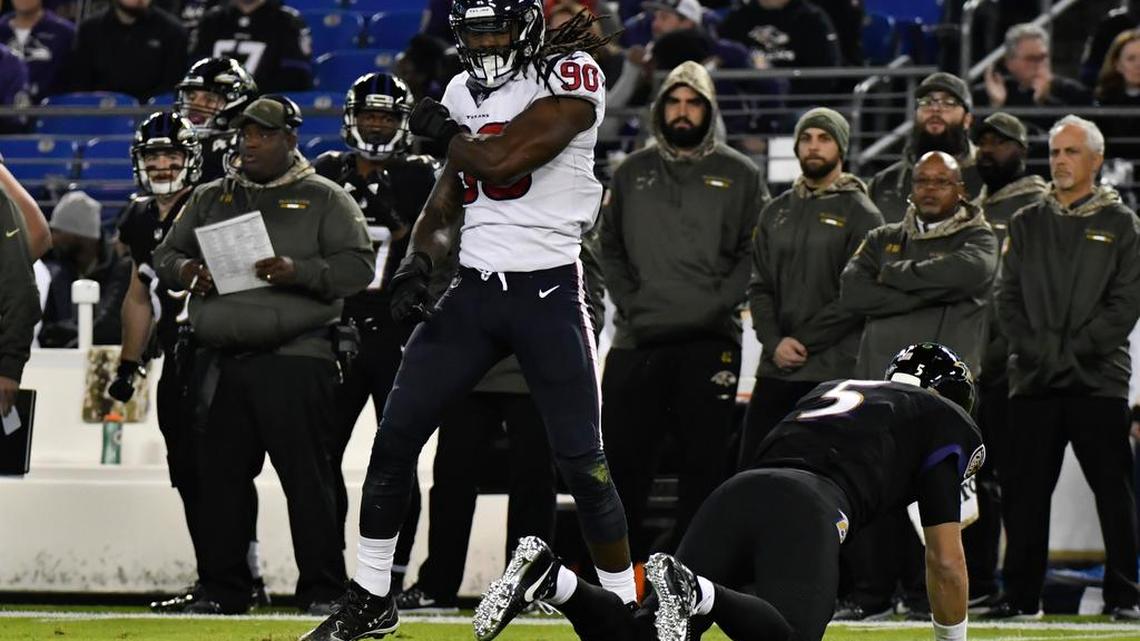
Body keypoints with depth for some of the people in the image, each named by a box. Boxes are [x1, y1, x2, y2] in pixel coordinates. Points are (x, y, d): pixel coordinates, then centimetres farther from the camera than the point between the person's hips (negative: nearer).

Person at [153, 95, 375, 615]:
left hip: (295, 361, -5)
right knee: (221, 475, 6)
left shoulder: (324, 200, 5)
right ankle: (222, 587, 13)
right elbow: (166, 254, 21)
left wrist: (299, 273, -19)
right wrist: (185, 271, -3)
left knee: (306, 476, -6)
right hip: (219, 358, 5)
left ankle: (322, 589, -3)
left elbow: (357, 266, -3)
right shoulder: (210, 199, 19)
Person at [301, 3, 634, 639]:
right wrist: (419, 261, -2)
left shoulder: (571, 76, -12)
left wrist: (443, 131, -4)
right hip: (475, 292, 6)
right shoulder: (464, 91, 11)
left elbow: (501, 161, -23)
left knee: (582, 461, -5)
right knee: (395, 438, 3)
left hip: (548, 294, -6)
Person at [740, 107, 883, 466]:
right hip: (775, 369, 5)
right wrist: (775, 342, -5)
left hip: (834, 372, -5)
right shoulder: (776, 213, 15)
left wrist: (803, 341, -13)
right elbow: (760, 286, 12)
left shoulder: (860, 214, -1)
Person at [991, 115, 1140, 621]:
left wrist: (1075, 348, -13)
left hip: (1099, 379, -3)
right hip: (1032, 380, 3)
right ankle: (1021, 595, 8)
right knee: (1024, 490, 2)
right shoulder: (1026, 225, 15)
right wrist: (1039, 350, -8)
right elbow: (1008, 299, 8)